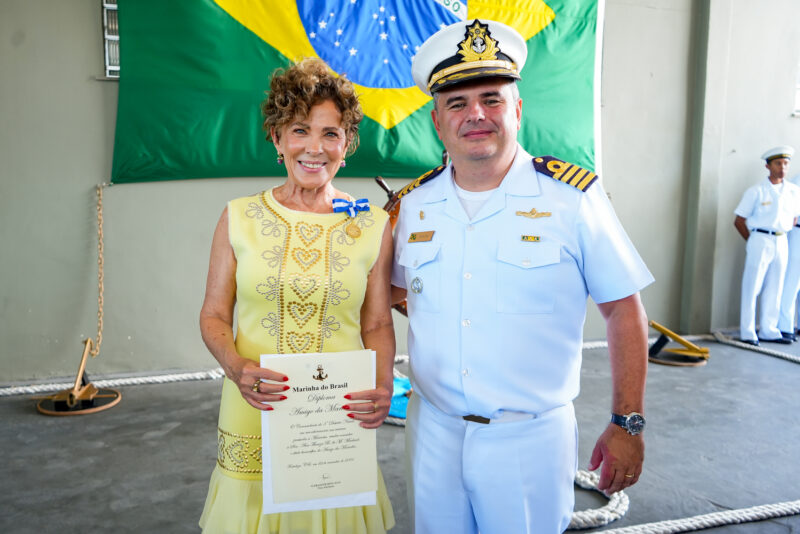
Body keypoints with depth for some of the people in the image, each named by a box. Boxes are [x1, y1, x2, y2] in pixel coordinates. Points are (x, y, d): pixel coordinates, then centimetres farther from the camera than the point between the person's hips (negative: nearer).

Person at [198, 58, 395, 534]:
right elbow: (215, 316, 3)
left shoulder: (374, 226, -1)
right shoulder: (239, 218, -1)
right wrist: (237, 369, -15)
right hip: (255, 417, 0)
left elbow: (378, 324, 3)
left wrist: (383, 385, -14)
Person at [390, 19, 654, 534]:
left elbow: (624, 311, -6)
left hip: (531, 438, -3)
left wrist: (629, 425, -6)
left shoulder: (574, 196, -11)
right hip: (433, 431, 4)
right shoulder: (413, 203, 0)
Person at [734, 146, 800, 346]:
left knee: (774, 289, 9)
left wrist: (783, 237, 13)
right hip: (760, 241, -5)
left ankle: (768, 331, 19)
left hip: (781, 242, 5)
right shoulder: (756, 191, -5)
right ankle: (747, 333, 2)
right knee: (752, 288, -4)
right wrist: (754, 243, 0)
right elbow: (739, 221, -2)